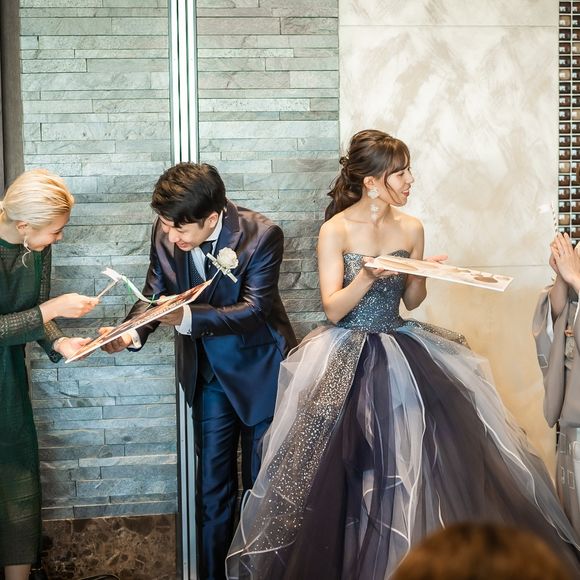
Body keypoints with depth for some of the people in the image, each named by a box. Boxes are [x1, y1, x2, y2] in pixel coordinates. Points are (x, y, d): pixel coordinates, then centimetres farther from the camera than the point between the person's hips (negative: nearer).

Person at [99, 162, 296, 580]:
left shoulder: (261, 235, -24)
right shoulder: (165, 234, -12)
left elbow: (253, 309, -26)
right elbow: (154, 293, -3)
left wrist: (187, 318, -39)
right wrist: (132, 331, -25)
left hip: (258, 369, -3)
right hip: (208, 370, 4)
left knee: (263, 481, 8)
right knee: (212, 482, 10)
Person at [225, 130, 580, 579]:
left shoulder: (411, 228, 3)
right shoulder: (336, 231, -9)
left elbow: (411, 302, 12)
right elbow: (333, 309, -11)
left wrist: (421, 274, -8)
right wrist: (368, 275, -25)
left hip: (401, 346, 4)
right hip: (348, 354, -4)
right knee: (353, 470, -8)